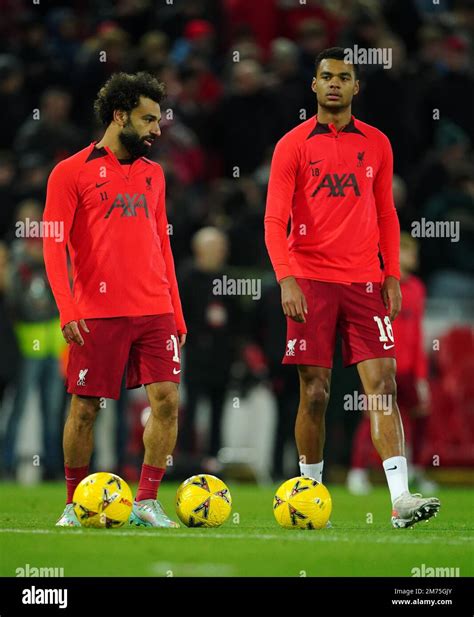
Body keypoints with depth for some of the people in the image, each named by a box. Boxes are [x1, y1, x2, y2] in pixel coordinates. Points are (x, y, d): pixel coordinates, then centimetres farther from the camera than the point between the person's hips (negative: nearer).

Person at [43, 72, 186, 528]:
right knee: (84, 408, 1)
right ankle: (74, 504, 16)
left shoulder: (152, 173, 16)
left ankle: (147, 502, 1)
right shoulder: (71, 173, -1)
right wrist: (67, 310, -15)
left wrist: (176, 313, 15)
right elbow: (54, 246, -5)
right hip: (99, 314, -4)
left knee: (166, 400, -6)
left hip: (155, 311, 4)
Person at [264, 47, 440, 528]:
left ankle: (400, 498, -15)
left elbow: (386, 215, 15)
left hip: (364, 281, 2)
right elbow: (274, 220, -5)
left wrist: (392, 276, 5)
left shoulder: (376, 144, 10)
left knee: (382, 384, -8)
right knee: (314, 392, 0)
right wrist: (286, 279, -17)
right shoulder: (293, 145, 1)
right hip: (311, 282, -2)